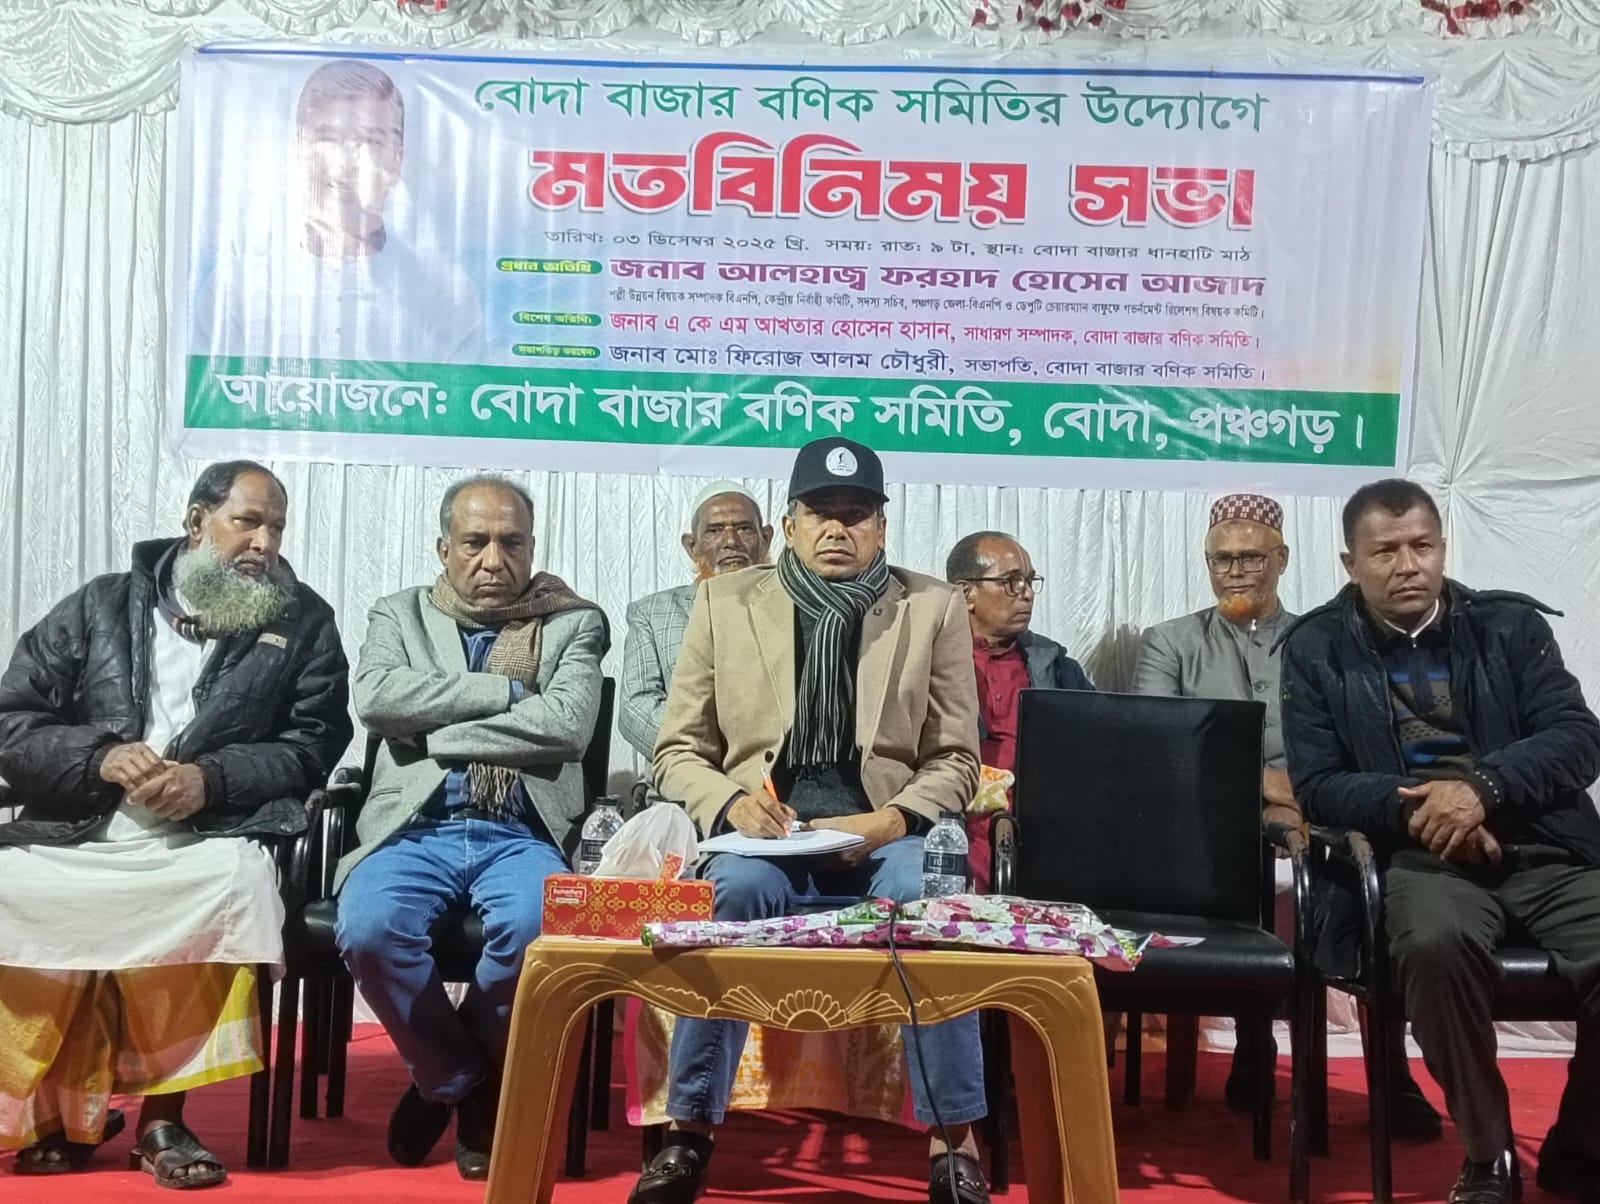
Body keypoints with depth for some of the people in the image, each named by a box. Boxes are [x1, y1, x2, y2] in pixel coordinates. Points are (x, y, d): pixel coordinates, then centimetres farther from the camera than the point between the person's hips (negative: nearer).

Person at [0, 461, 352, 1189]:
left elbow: (313, 745, 4)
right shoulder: (99, 605, 16)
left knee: (234, 884, -34)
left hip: (210, 840, -1)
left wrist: (209, 778, -12)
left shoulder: (304, 624, 13)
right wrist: (101, 757, -9)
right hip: (73, 836, 2)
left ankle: (162, 1113, -15)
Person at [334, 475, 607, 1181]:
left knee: (537, 928, -33)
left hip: (520, 836, -1)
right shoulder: (398, 616, 16)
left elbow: (567, 725, -8)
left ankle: (446, 1082, -2)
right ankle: (462, 1078, 0)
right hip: (414, 829, 1)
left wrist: (433, 733, -6)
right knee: (369, 929, -30)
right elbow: (374, 700, -5)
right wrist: (506, 690, -6)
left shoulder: (573, 623, 11)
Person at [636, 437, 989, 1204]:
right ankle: (690, 1131, -17)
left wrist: (892, 820, -15)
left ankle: (955, 1143, -17)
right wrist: (730, 804, -14)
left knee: (927, 899, -32)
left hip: (883, 831, 0)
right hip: (765, 832, 0)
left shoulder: (932, 609, 6)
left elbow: (956, 761, 4)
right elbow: (677, 750, 7)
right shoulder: (725, 602, 6)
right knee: (737, 891, -33)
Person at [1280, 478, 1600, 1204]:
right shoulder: (1317, 647, 8)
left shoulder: (1511, 624, 12)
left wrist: (1483, 787, -16)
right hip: (1423, 858, -2)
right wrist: (1415, 809, -15)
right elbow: (1317, 787, 2)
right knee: (1436, 943, -35)